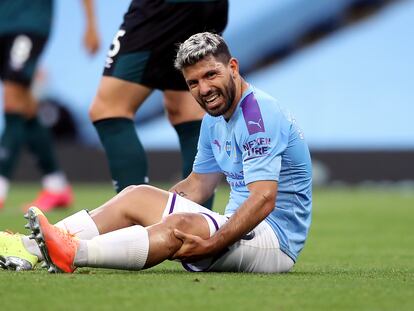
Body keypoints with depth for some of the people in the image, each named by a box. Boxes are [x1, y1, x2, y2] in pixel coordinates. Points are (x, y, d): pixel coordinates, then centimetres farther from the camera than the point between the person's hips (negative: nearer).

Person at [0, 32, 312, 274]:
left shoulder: (260, 116, -18)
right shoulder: (214, 119, 14)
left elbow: (264, 199, -29)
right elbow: (198, 184, 24)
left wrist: (212, 244, -36)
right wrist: (155, 208, 13)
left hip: (275, 239, -9)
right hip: (237, 227, 9)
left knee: (180, 225, -35)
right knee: (137, 196, -1)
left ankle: (73, 253, -50)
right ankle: (31, 247, -16)